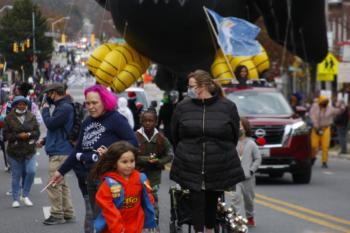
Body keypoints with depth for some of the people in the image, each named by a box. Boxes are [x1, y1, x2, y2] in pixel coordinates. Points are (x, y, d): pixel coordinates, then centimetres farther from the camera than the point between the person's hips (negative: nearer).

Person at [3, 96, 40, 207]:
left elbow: (37, 132, 3)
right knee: (16, 175, 4)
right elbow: (6, 134, -4)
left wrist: (28, 135, -17)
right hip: (14, 151, -1)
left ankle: (25, 195, 7)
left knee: (31, 171, -13)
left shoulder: (31, 117, 4)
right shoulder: (9, 118, -2)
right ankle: (16, 199, 15)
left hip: (29, 150, 1)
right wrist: (18, 136, -18)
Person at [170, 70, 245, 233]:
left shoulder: (227, 107, -2)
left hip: (219, 168, 0)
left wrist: (225, 155, 12)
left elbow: (234, 137, 7)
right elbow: (175, 136, 11)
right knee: (197, 201, -3)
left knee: (212, 201, 11)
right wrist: (183, 156, 14)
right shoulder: (183, 107, 1)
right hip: (191, 168, 0)